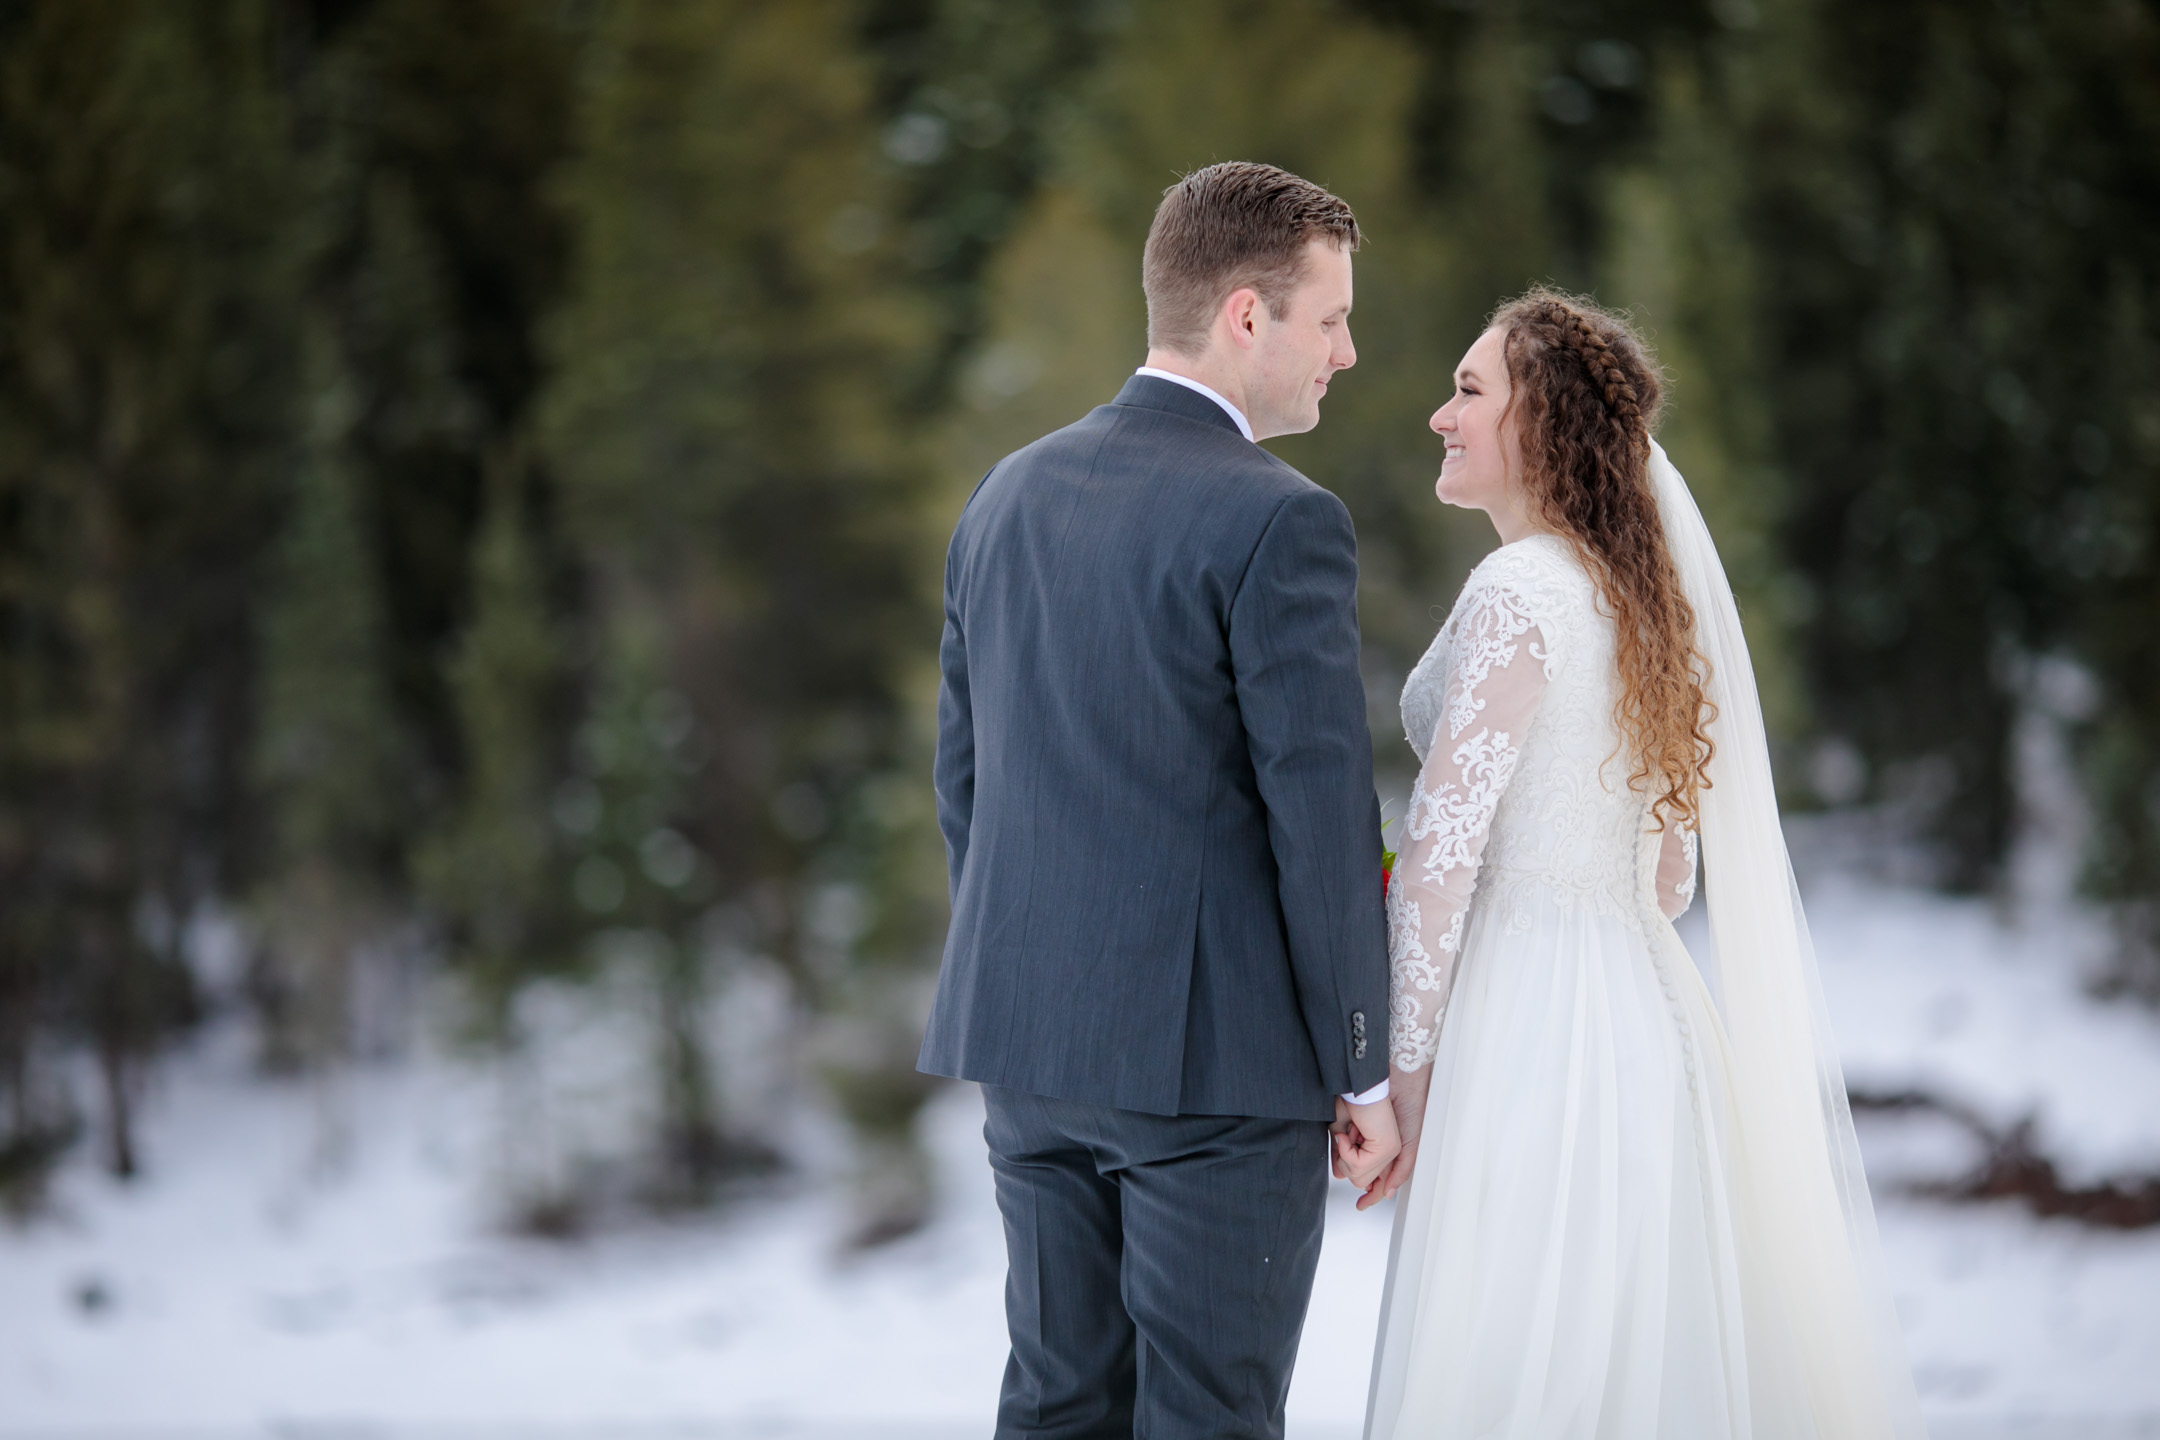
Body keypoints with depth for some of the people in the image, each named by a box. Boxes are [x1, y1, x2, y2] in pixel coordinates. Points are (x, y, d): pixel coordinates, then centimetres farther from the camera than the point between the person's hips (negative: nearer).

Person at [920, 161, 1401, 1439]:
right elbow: (1322, 817, -15)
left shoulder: (1009, 496, 10)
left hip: (1028, 1044, 7)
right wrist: (1363, 1071, -6)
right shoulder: (1277, 525, -14)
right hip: (1219, 1050, -7)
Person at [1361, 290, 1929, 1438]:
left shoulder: (1519, 591, -12)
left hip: (1534, 1030, -9)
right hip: (1645, 1006, 9)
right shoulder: (1642, 600, 14)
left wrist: (1400, 1068, -12)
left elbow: (1443, 844, -16)